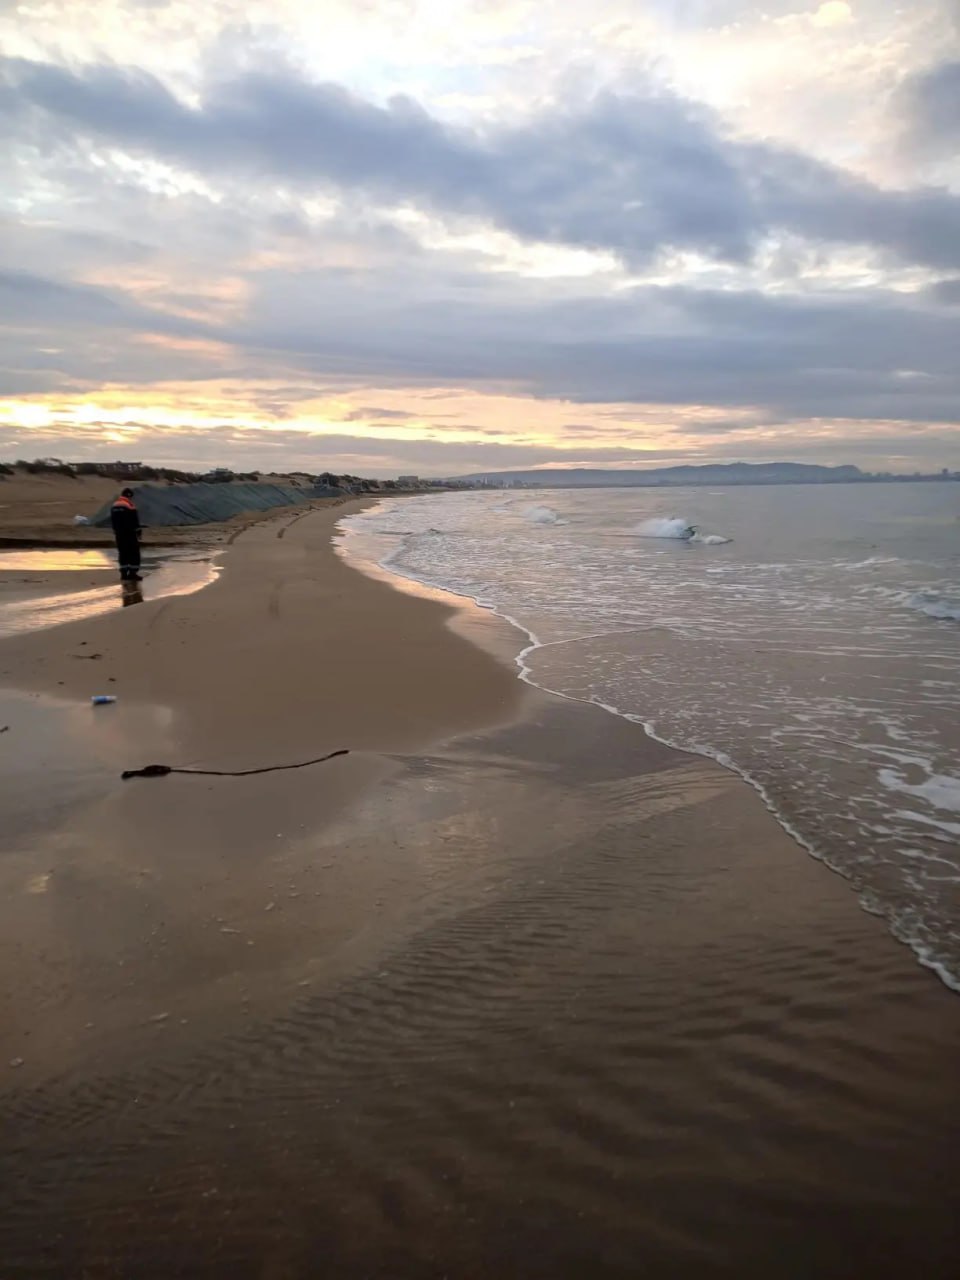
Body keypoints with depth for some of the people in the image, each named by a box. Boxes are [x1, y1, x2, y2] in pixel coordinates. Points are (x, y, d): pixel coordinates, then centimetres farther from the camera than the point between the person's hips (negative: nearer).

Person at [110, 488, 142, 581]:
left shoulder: (114, 506, 11)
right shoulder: (129, 506, -13)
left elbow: (113, 521, 16)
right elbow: (135, 521, -14)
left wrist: (116, 532, 21)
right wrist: (138, 532, -6)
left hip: (119, 534, 7)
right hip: (130, 534, -7)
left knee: (122, 552, 10)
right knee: (134, 553, -1)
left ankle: (124, 573, 9)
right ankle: (133, 573, -3)